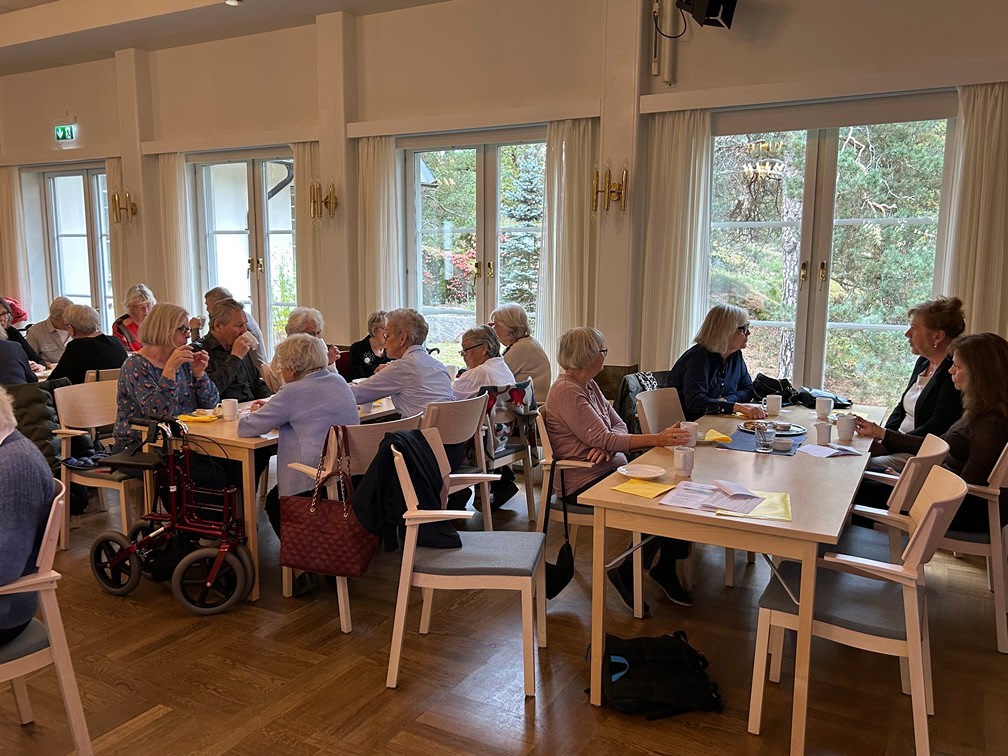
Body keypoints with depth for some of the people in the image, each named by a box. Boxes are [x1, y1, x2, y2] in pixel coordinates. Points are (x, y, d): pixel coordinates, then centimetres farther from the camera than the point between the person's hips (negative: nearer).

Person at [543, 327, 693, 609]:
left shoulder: (589, 386, 13)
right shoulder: (566, 391, -16)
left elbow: (619, 426, 8)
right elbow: (602, 439, -23)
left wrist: (606, 445, -17)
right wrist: (657, 439, -27)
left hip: (610, 470, 9)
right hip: (583, 483, -8)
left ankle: (665, 569, 7)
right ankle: (626, 574, -1)